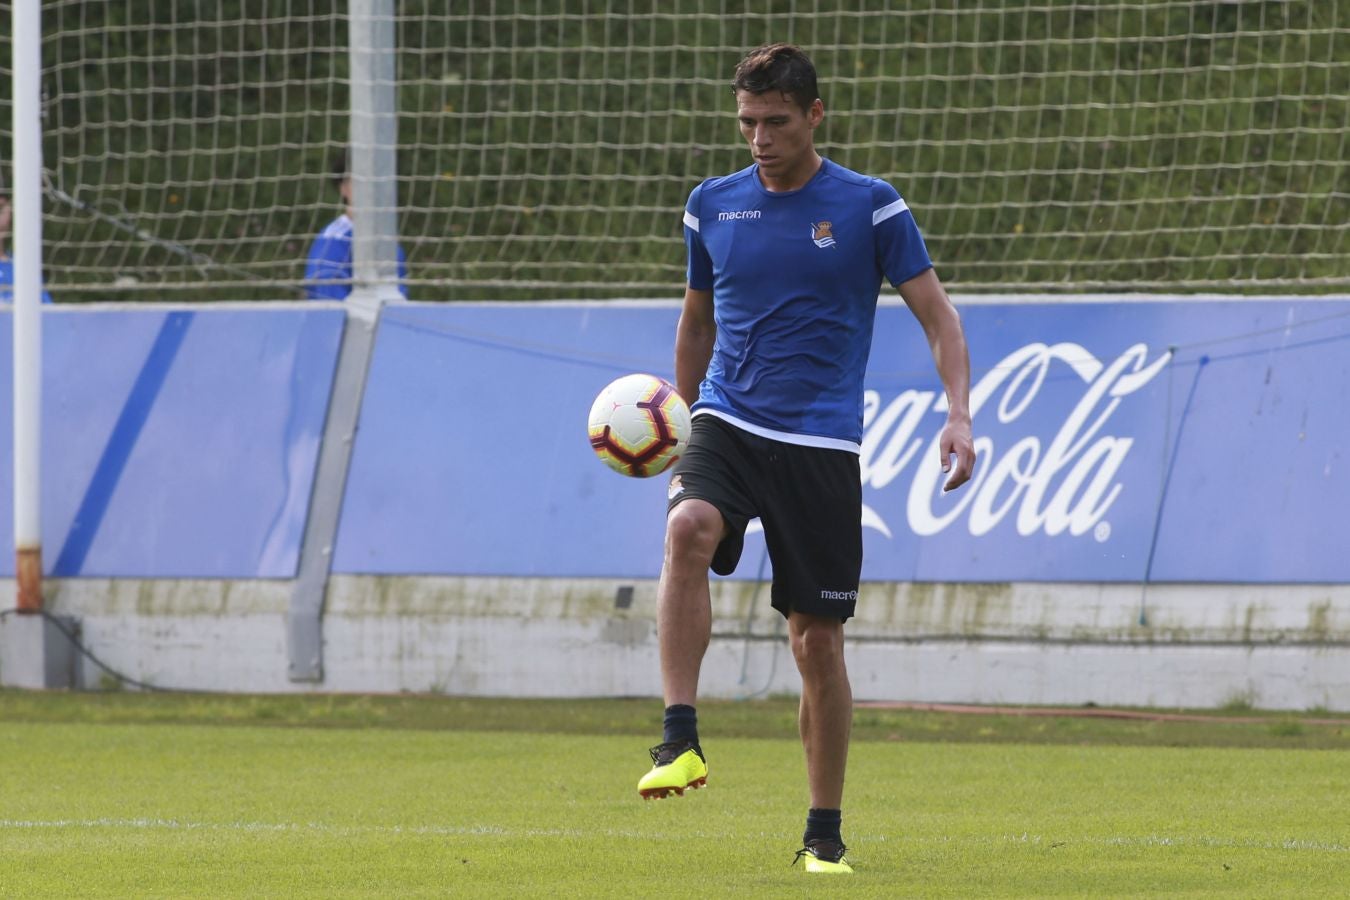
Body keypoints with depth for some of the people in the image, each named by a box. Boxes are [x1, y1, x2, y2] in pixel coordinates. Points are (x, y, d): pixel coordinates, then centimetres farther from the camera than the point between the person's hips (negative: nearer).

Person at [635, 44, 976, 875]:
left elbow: (939, 317, 0)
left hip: (821, 445, -2)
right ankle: (681, 742, -33)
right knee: (688, 527, -32)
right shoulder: (713, 205, 9)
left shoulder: (870, 207, -1)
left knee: (819, 641, 1)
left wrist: (960, 416, -13)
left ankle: (825, 833, 15)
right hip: (726, 425, 2)